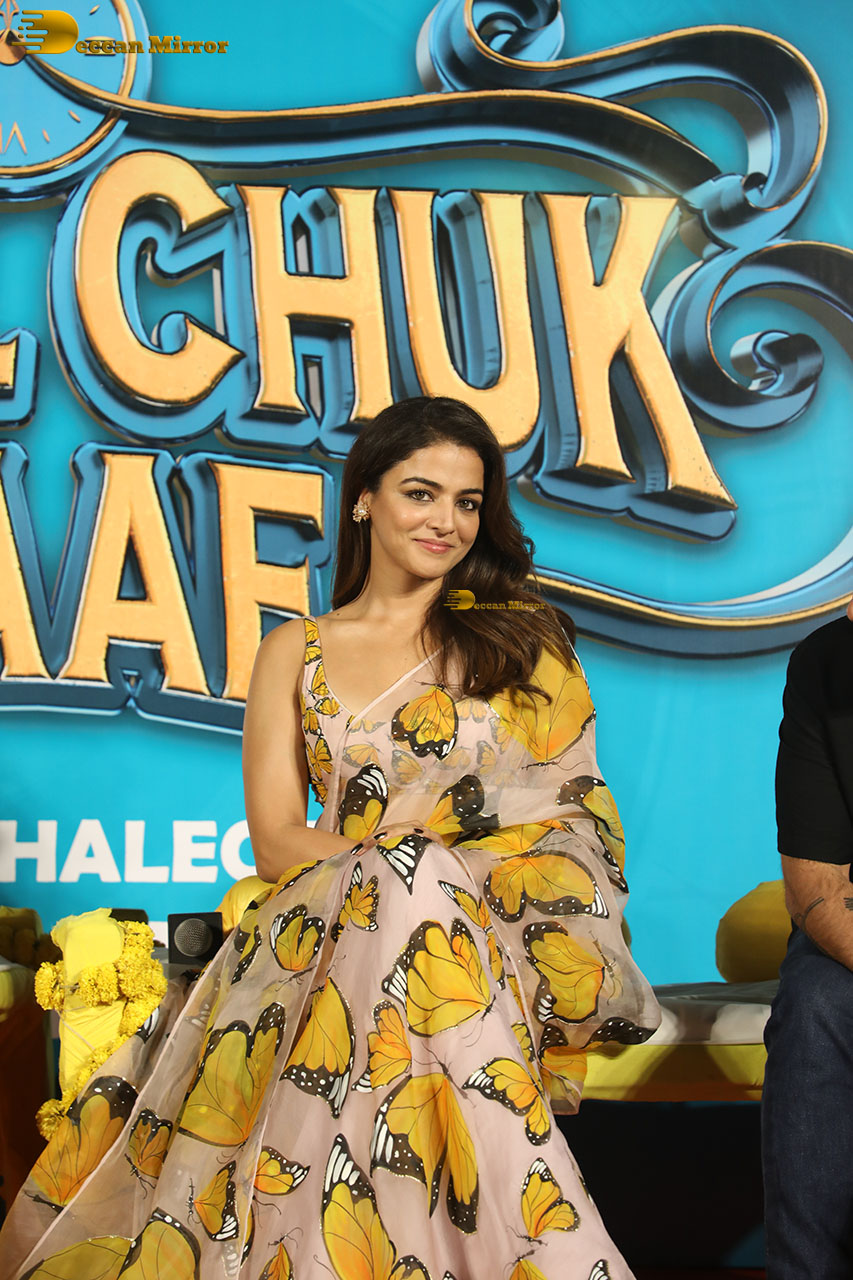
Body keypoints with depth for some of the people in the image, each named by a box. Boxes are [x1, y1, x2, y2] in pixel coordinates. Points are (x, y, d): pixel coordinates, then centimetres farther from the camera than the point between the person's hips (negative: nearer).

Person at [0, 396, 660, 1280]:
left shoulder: (522, 636, 14)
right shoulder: (296, 653, 15)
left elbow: (571, 802, 6)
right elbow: (276, 842, 6)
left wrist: (395, 830, -7)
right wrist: (389, 854, -11)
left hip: (489, 939, -1)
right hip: (330, 929, 1)